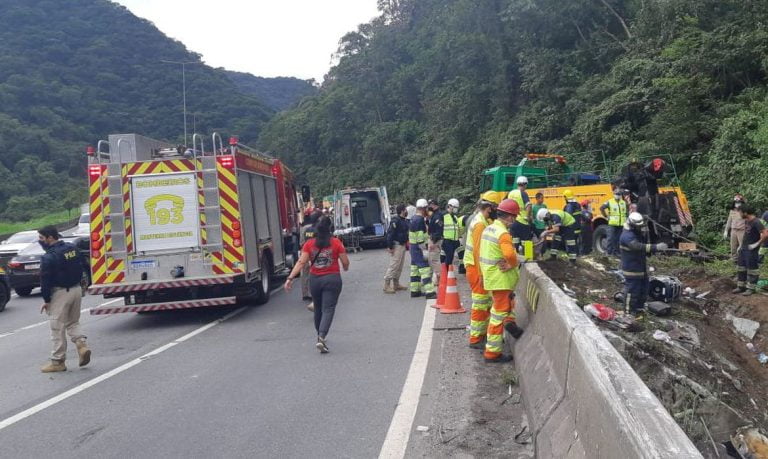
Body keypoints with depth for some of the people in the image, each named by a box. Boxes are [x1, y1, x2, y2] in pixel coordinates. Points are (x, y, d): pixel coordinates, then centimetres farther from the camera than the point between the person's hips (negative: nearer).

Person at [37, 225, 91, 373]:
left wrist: (46, 300, -6)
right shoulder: (73, 248, 5)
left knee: (58, 327, 2)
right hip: (76, 289, 7)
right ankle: (82, 345, -1)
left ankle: (58, 361, 9)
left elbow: (45, 280, -15)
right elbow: (84, 266, 13)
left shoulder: (48, 257, -16)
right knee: (73, 322, 20)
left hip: (60, 293, -7)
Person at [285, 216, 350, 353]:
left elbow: (301, 262, -10)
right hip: (332, 279, -3)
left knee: (318, 309, 20)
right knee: (328, 309, -4)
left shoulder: (309, 244, -1)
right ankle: (321, 338, -20)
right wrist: (345, 268, 19)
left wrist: (290, 278, -11)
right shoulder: (336, 243, -5)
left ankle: (320, 336, 35)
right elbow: (345, 262, -3)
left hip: (315, 280, 3)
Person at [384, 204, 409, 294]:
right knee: (393, 266, -9)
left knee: (399, 267, 14)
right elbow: (390, 233, -21)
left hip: (402, 245, 10)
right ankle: (386, 286, -5)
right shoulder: (395, 221, -17)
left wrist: (406, 243, 17)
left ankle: (396, 284, 23)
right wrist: (390, 247, -22)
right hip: (396, 246, -10)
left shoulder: (404, 221, 13)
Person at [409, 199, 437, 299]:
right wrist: (424, 249, -21)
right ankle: (429, 292, -12)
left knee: (415, 268, 14)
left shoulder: (414, 219, 13)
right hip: (418, 247, -10)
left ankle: (414, 290, 21)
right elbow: (420, 237, -22)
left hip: (413, 246, 10)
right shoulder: (420, 220, -18)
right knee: (425, 269, -10)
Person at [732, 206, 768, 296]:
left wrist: (757, 244, -19)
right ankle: (741, 286, 22)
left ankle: (751, 288, 10)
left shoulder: (756, 222, -20)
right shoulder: (746, 221, 7)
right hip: (743, 249, 9)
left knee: (752, 269, 1)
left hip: (751, 250, -9)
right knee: (741, 268, 13)